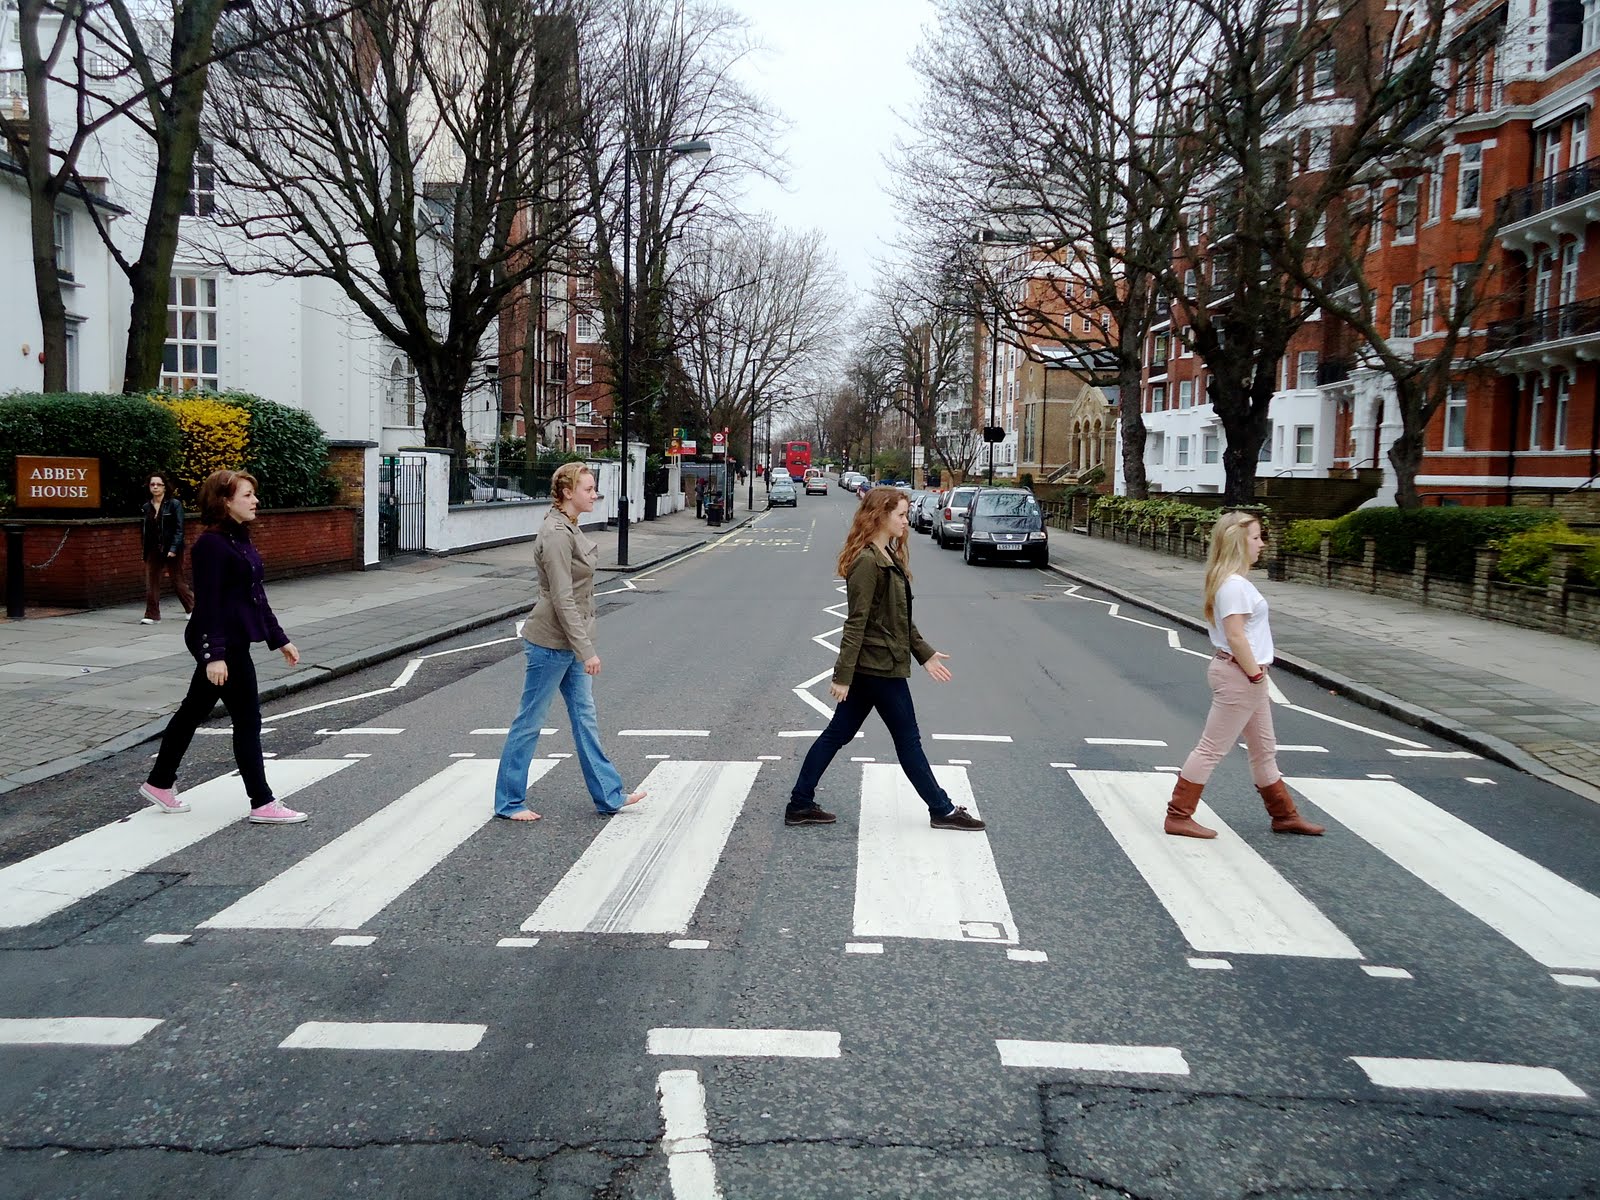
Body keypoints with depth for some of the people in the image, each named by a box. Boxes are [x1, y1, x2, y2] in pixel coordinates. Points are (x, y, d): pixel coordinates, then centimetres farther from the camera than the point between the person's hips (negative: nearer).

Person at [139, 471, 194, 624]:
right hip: (153, 550, 4)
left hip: (171, 550, -4)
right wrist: (144, 549, 9)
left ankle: (193, 608, 25)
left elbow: (179, 528, -10)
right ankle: (151, 615, 3)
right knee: (151, 582, -2)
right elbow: (143, 531, 14)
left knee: (178, 581, 6)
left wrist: (173, 548, -17)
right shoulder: (146, 507, 8)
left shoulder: (174, 504, -6)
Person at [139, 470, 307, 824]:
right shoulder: (212, 544, -17)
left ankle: (159, 783, 33)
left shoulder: (240, 540, 13)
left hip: (234, 641, 10)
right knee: (248, 720, -4)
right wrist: (214, 654, -25)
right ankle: (262, 804, 3)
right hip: (222, 644, -10)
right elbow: (208, 603, -21)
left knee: (193, 711, 19)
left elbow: (257, 596, 18)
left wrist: (278, 639, 18)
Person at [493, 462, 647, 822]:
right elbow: (562, 599, -23)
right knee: (529, 721, 3)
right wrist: (587, 650, -23)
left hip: (570, 643, 10)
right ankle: (508, 802, 15)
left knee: (585, 717, 13)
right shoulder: (556, 535, -20)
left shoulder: (570, 528, 11)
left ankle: (609, 796, 20)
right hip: (551, 642, -10)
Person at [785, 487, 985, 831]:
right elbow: (856, 623, -21)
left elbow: (900, 618, 18)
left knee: (837, 734, 12)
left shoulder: (889, 556, 12)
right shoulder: (867, 563, -19)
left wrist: (925, 653, 18)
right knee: (908, 740, 5)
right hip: (880, 667, -10)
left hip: (871, 667, 10)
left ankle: (800, 805, 18)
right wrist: (843, 675, -21)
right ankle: (942, 810, 19)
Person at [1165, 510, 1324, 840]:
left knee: (1264, 749, 19)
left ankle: (1284, 815, 31)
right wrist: (1255, 674, -16)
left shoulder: (1236, 581, 12)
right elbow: (1235, 637, -24)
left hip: (1246, 676, 10)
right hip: (1238, 676, -10)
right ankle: (1178, 817, 5)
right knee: (1212, 748, -3)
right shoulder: (1234, 585, -20)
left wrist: (1257, 675, 15)